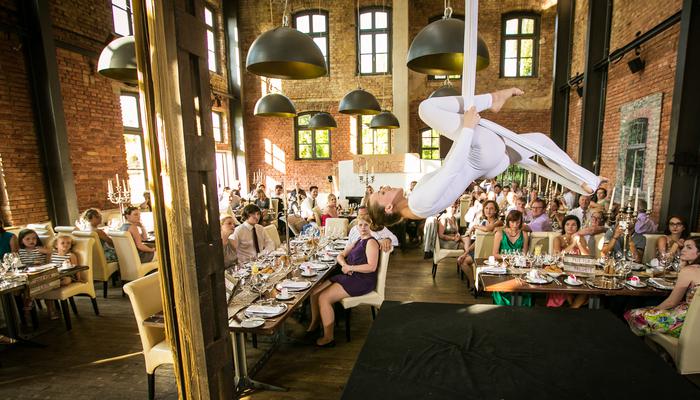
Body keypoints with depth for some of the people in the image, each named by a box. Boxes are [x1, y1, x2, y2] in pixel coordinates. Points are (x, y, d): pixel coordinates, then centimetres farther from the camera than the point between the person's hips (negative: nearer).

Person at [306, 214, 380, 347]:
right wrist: (344, 265, -6)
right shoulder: (357, 241, 18)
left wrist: (350, 267, -16)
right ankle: (314, 323, 22)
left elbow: (372, 267, -21)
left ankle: (328, 338, -4)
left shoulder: (371, 242, -10)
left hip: (362, 281, -9)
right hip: (350, 277, 9)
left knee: (324, 298, -19)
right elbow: (341, 255, 16)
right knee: (314, 292, 1)